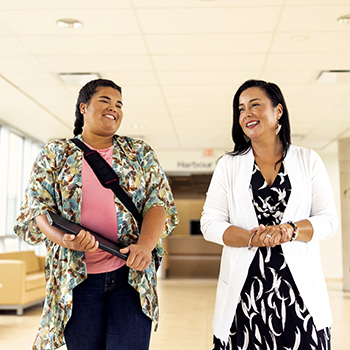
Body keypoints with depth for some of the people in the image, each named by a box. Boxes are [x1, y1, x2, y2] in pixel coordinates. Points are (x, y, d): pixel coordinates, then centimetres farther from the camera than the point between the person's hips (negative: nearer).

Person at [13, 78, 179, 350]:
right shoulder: (55, 154, 8)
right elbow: (35, 208, 1)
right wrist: (65, 238, -19)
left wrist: (145, 245, -16)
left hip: (131, 274, 1)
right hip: (76, 279, 0)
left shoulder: (140, 153, 10)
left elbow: (160, 202, 3)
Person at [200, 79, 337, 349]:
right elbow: (210, 224, 0)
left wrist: (290, 230, -16)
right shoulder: (228, 165, 7)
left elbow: (328, 220, 3)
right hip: (245, 288, 0)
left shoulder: (308, 161, 8)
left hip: (299, 287, 0)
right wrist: (252, 238, -17)